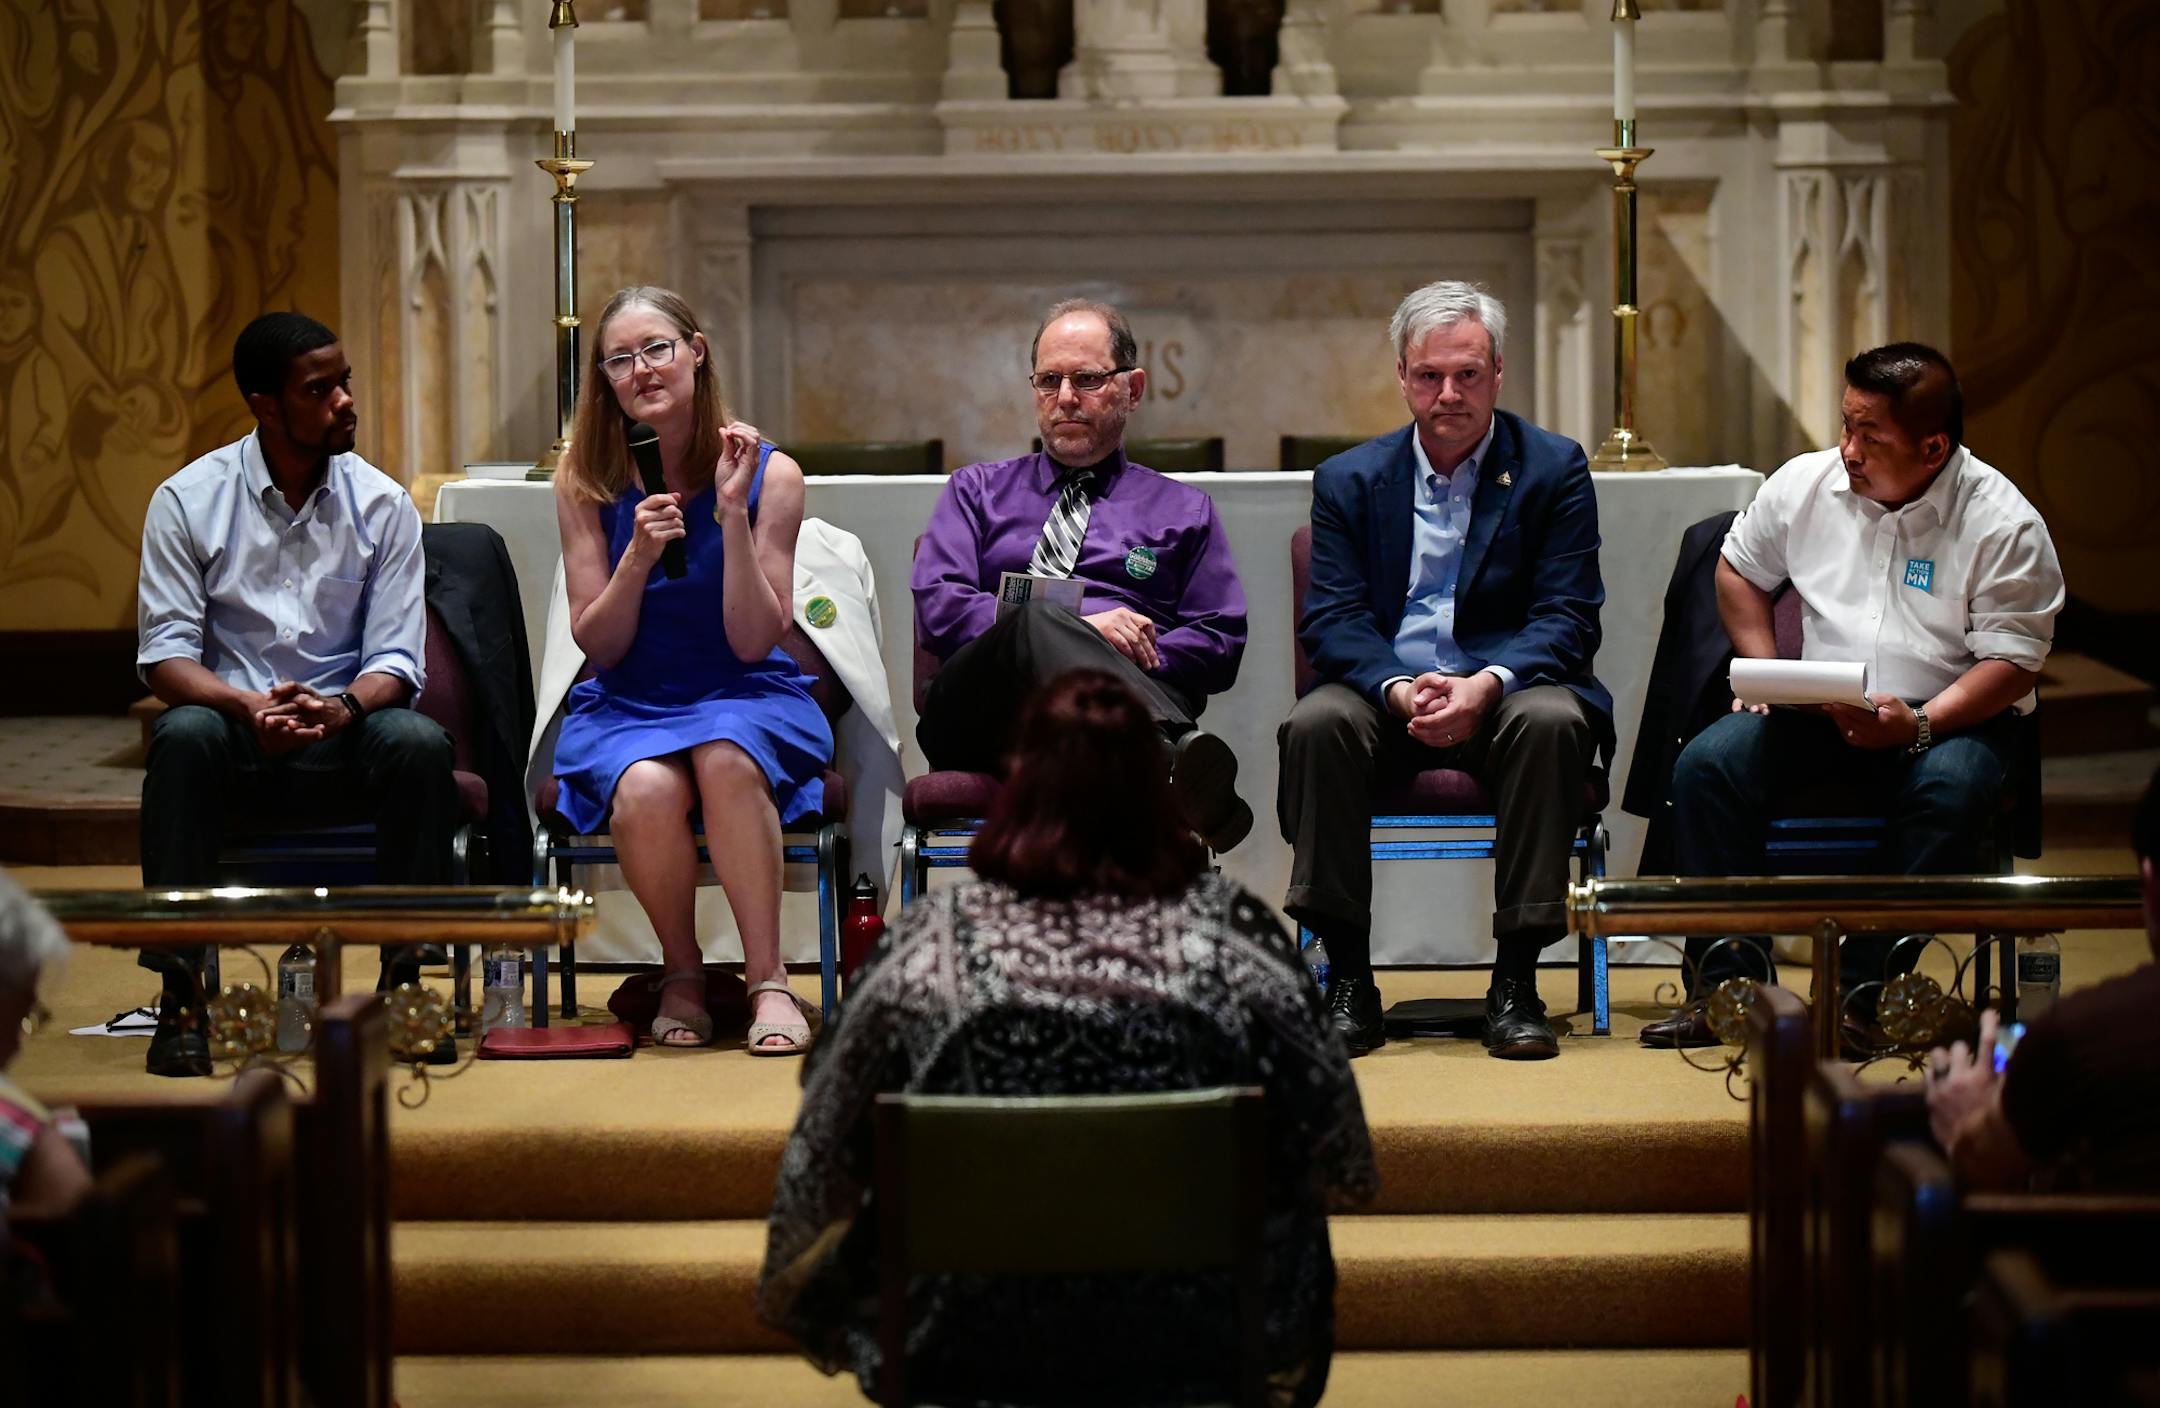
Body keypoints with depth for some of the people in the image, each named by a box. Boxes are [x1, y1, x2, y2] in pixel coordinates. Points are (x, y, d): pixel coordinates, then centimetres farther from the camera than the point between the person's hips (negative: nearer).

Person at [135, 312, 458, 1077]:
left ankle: (403, 977, -19)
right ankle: (180, 993, -30)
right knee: (184, 737, -35)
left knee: (421, 743, -30)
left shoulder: (383, 506, 3)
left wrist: (343, 709, -24)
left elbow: (396, 659, 0)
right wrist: (249, 707, -26)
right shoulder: (188, 500, -1)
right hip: (236, 731, -1)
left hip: (344, 736, 1)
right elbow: (164, 653, -6)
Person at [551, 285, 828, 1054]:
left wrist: (734, 513, -19)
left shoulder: (770, 474, -5)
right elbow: (597, 644, -1)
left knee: (725, 758, -37)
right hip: (627, 707, 1)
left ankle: (768, 982, -26)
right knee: (647, 790, -34)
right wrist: (638, 558, -19)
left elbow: (754, 642, -9)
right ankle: (683, 976, -8)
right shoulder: (587, 480, -1)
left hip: (747, 700, -1)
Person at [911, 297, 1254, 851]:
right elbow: (935, 605, 8)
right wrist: (1080, 629, -6)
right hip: (980, 714, 0)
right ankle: (1178, 755, -65)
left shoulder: (1182, 510, 27)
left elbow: (1221, 645, 15)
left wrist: (1124, 657, -6)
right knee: (1035, 622, -38)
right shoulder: (976, 490, 27)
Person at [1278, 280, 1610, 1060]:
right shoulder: (1349, 479, 8)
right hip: (1388, 693, 1)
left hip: (1506, 692, -1)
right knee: (1317, 723, -31)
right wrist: (1400, 689, -21)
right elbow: (1332, 621, -1)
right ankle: (1348, 979, -24)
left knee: (1553, 720, -34)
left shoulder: (1554, 469, 4)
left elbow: (1567, 617, -4)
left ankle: (1515, 981, -27)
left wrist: (1487, 684, -23)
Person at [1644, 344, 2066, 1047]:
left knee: (1953, 792, -36)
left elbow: (2013, 661, -12)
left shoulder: (2004, 524, -10)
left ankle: (1865, 990, -28)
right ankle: (1731, 982, -19)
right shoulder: (1804, 483, 1)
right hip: (1812, 711, 3)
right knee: (1705, 766, -21)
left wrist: (1918, 725, -26)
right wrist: (1765, 673, 3)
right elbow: (1738, 569, 18)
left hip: (1949, 715, -3)